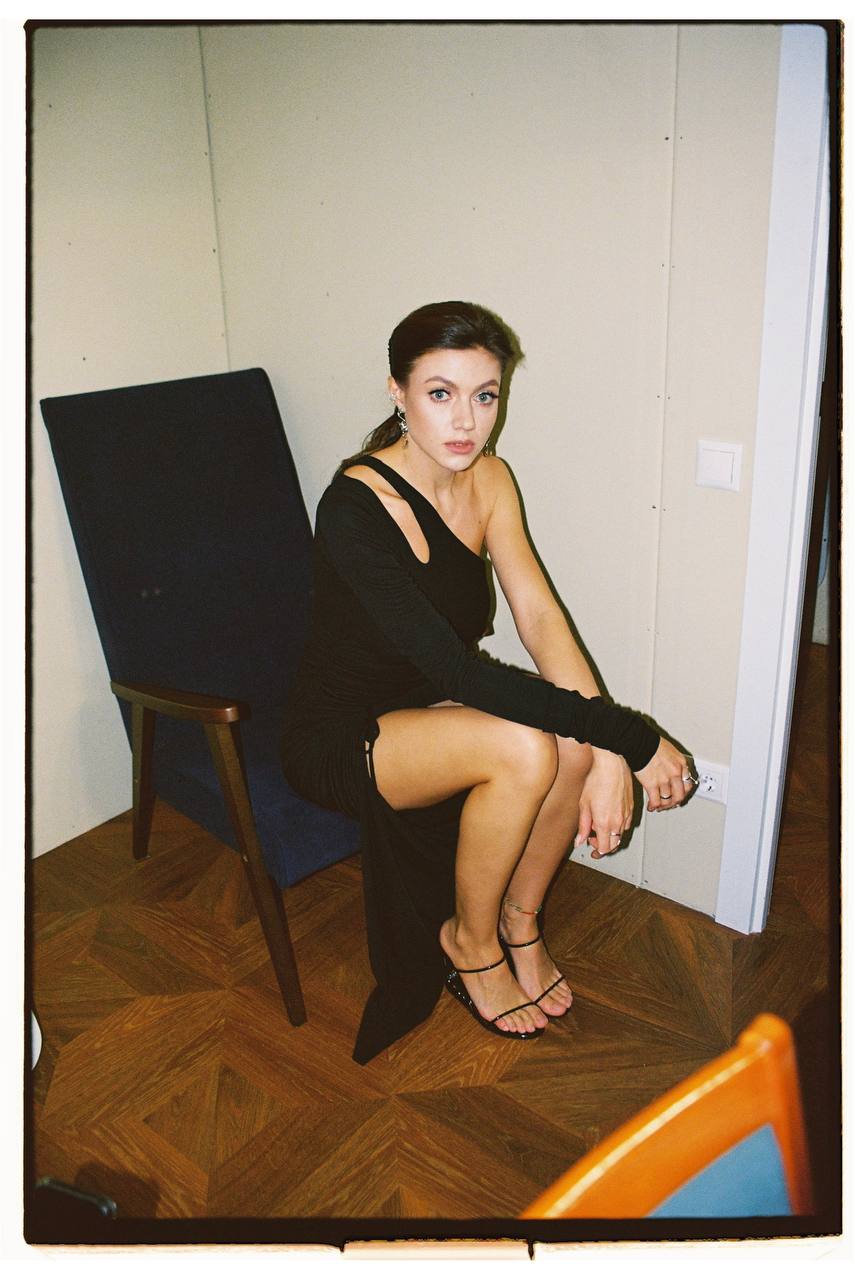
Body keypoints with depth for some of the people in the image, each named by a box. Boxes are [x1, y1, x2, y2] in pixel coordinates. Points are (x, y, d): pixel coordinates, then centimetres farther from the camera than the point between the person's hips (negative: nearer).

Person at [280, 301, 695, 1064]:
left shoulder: (489, 479, -4)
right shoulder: (355, 507, -27)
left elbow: (538, 614, -14)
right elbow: (450, 666, -34)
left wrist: (603, 752, -28)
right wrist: (629, 736, -34)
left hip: (432, 712, 7)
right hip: (337, 741, -6)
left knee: (577, 739, -19)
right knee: (523, 747, -30)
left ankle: (519, 922, 6)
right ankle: (470, 943, -2)